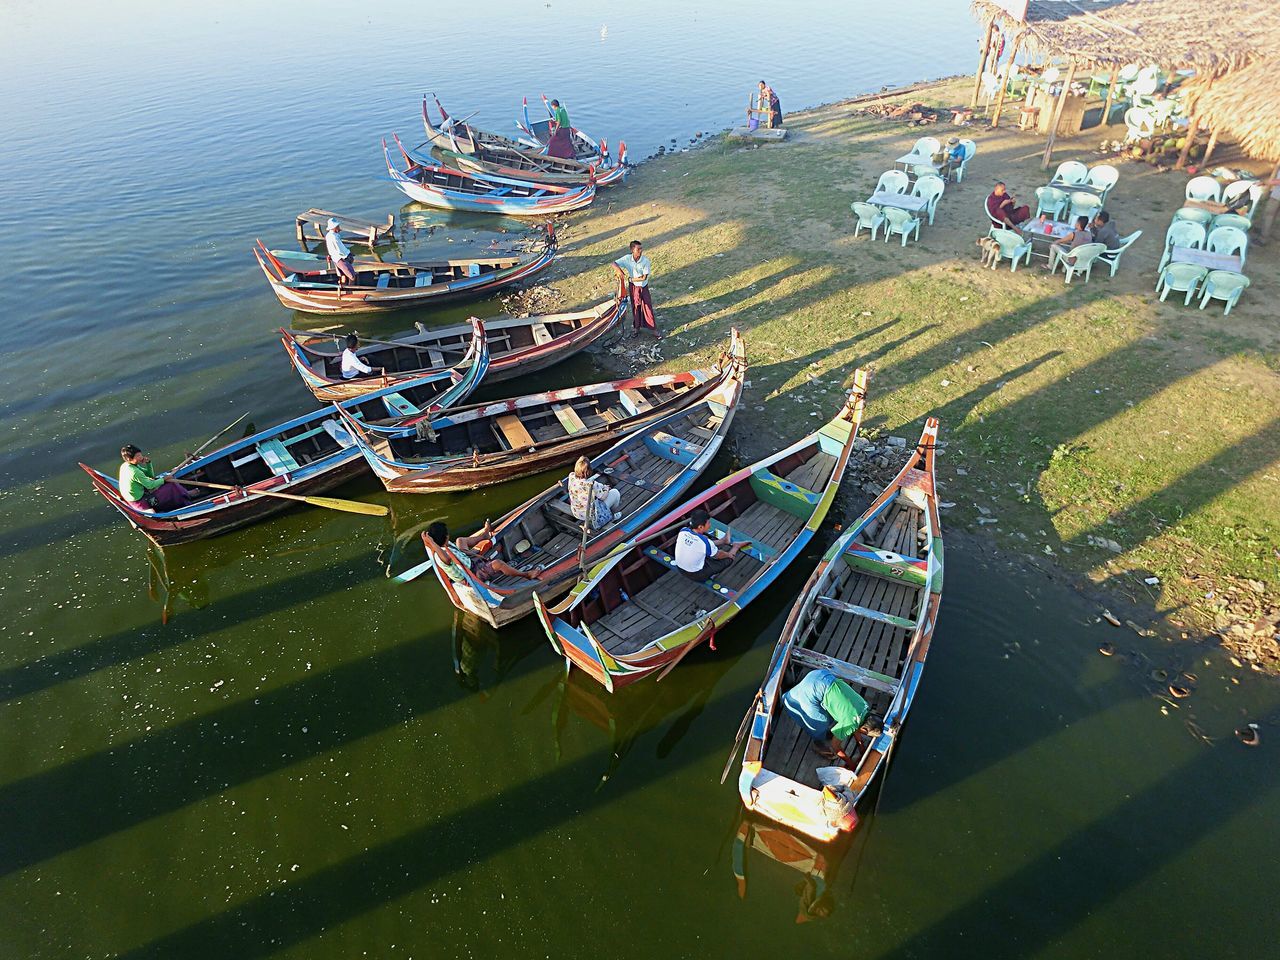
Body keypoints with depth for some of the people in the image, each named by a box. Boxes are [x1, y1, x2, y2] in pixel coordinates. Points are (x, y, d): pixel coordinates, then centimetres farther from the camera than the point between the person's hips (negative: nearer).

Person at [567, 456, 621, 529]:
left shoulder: (571, 476, -19)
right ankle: (613, 515, 35)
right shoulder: (591, 484, -36)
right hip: (590, 515, -6)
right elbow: (602, 497, -17)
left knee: (598, 488, 27)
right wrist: (606, 489, 4)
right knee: (615, 492, 8)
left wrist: (603, 486, 3)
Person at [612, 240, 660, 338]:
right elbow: (614, 264, -14)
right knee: (635, 307, 14)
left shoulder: (645, 260, -20)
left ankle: (653, 329, 9)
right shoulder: (627, 258, -15)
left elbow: (644, 277, -20)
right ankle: (636, 326, 32)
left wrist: (631, 279, -18)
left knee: (647, 307, 1)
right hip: (633, 287, 2)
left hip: (643, 287, -2)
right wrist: (619, 270, -34)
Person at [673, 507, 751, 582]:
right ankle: (736, 546, 36)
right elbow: (719, 555, -8)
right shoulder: (705, 542, -31)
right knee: (727, 559, 11)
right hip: (696, 575, -5)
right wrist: (728, 554, 11)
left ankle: (724, 541, 45)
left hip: (679, 568, 6)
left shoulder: (683, 531, -17)